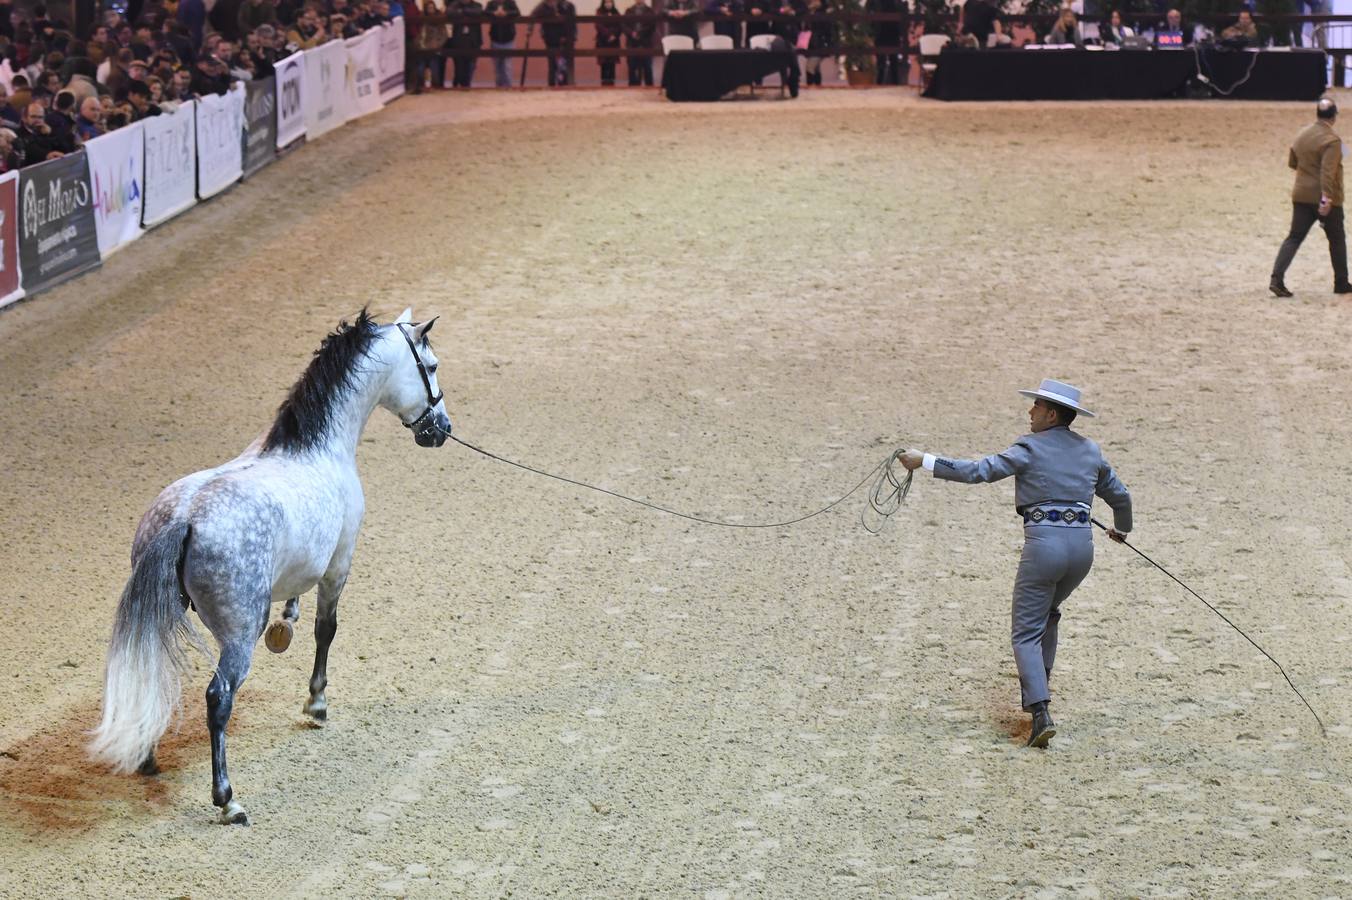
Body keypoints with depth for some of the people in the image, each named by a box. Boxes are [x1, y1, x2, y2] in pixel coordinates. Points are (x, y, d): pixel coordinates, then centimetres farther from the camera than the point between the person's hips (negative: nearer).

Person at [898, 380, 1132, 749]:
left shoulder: (1031, 448, -4)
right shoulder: (1090, 450, 14)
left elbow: (978, 471, -12)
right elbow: (1119, 496, 24)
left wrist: (925, 461, -8)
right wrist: (1121, 528, 45)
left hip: (1044, 543, -6)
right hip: (1082, 545, 6)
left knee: (1026, 631, -1)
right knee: (1047, 614, 30)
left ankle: (1041, 712, -16)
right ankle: (1038, 687, 37)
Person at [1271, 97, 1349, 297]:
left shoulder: (1302, 134, 6)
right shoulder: (1332, 140, -16)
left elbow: (1292, 162, 18)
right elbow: (1328, 171, -24)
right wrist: (1326, 198, -28)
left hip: (1301, 196, 5)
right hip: (1326, 200, -5)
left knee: (1294, 237, 3)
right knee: (1337, 239, 12)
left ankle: (1276, 279, -12)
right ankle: (1341, 283, 21)